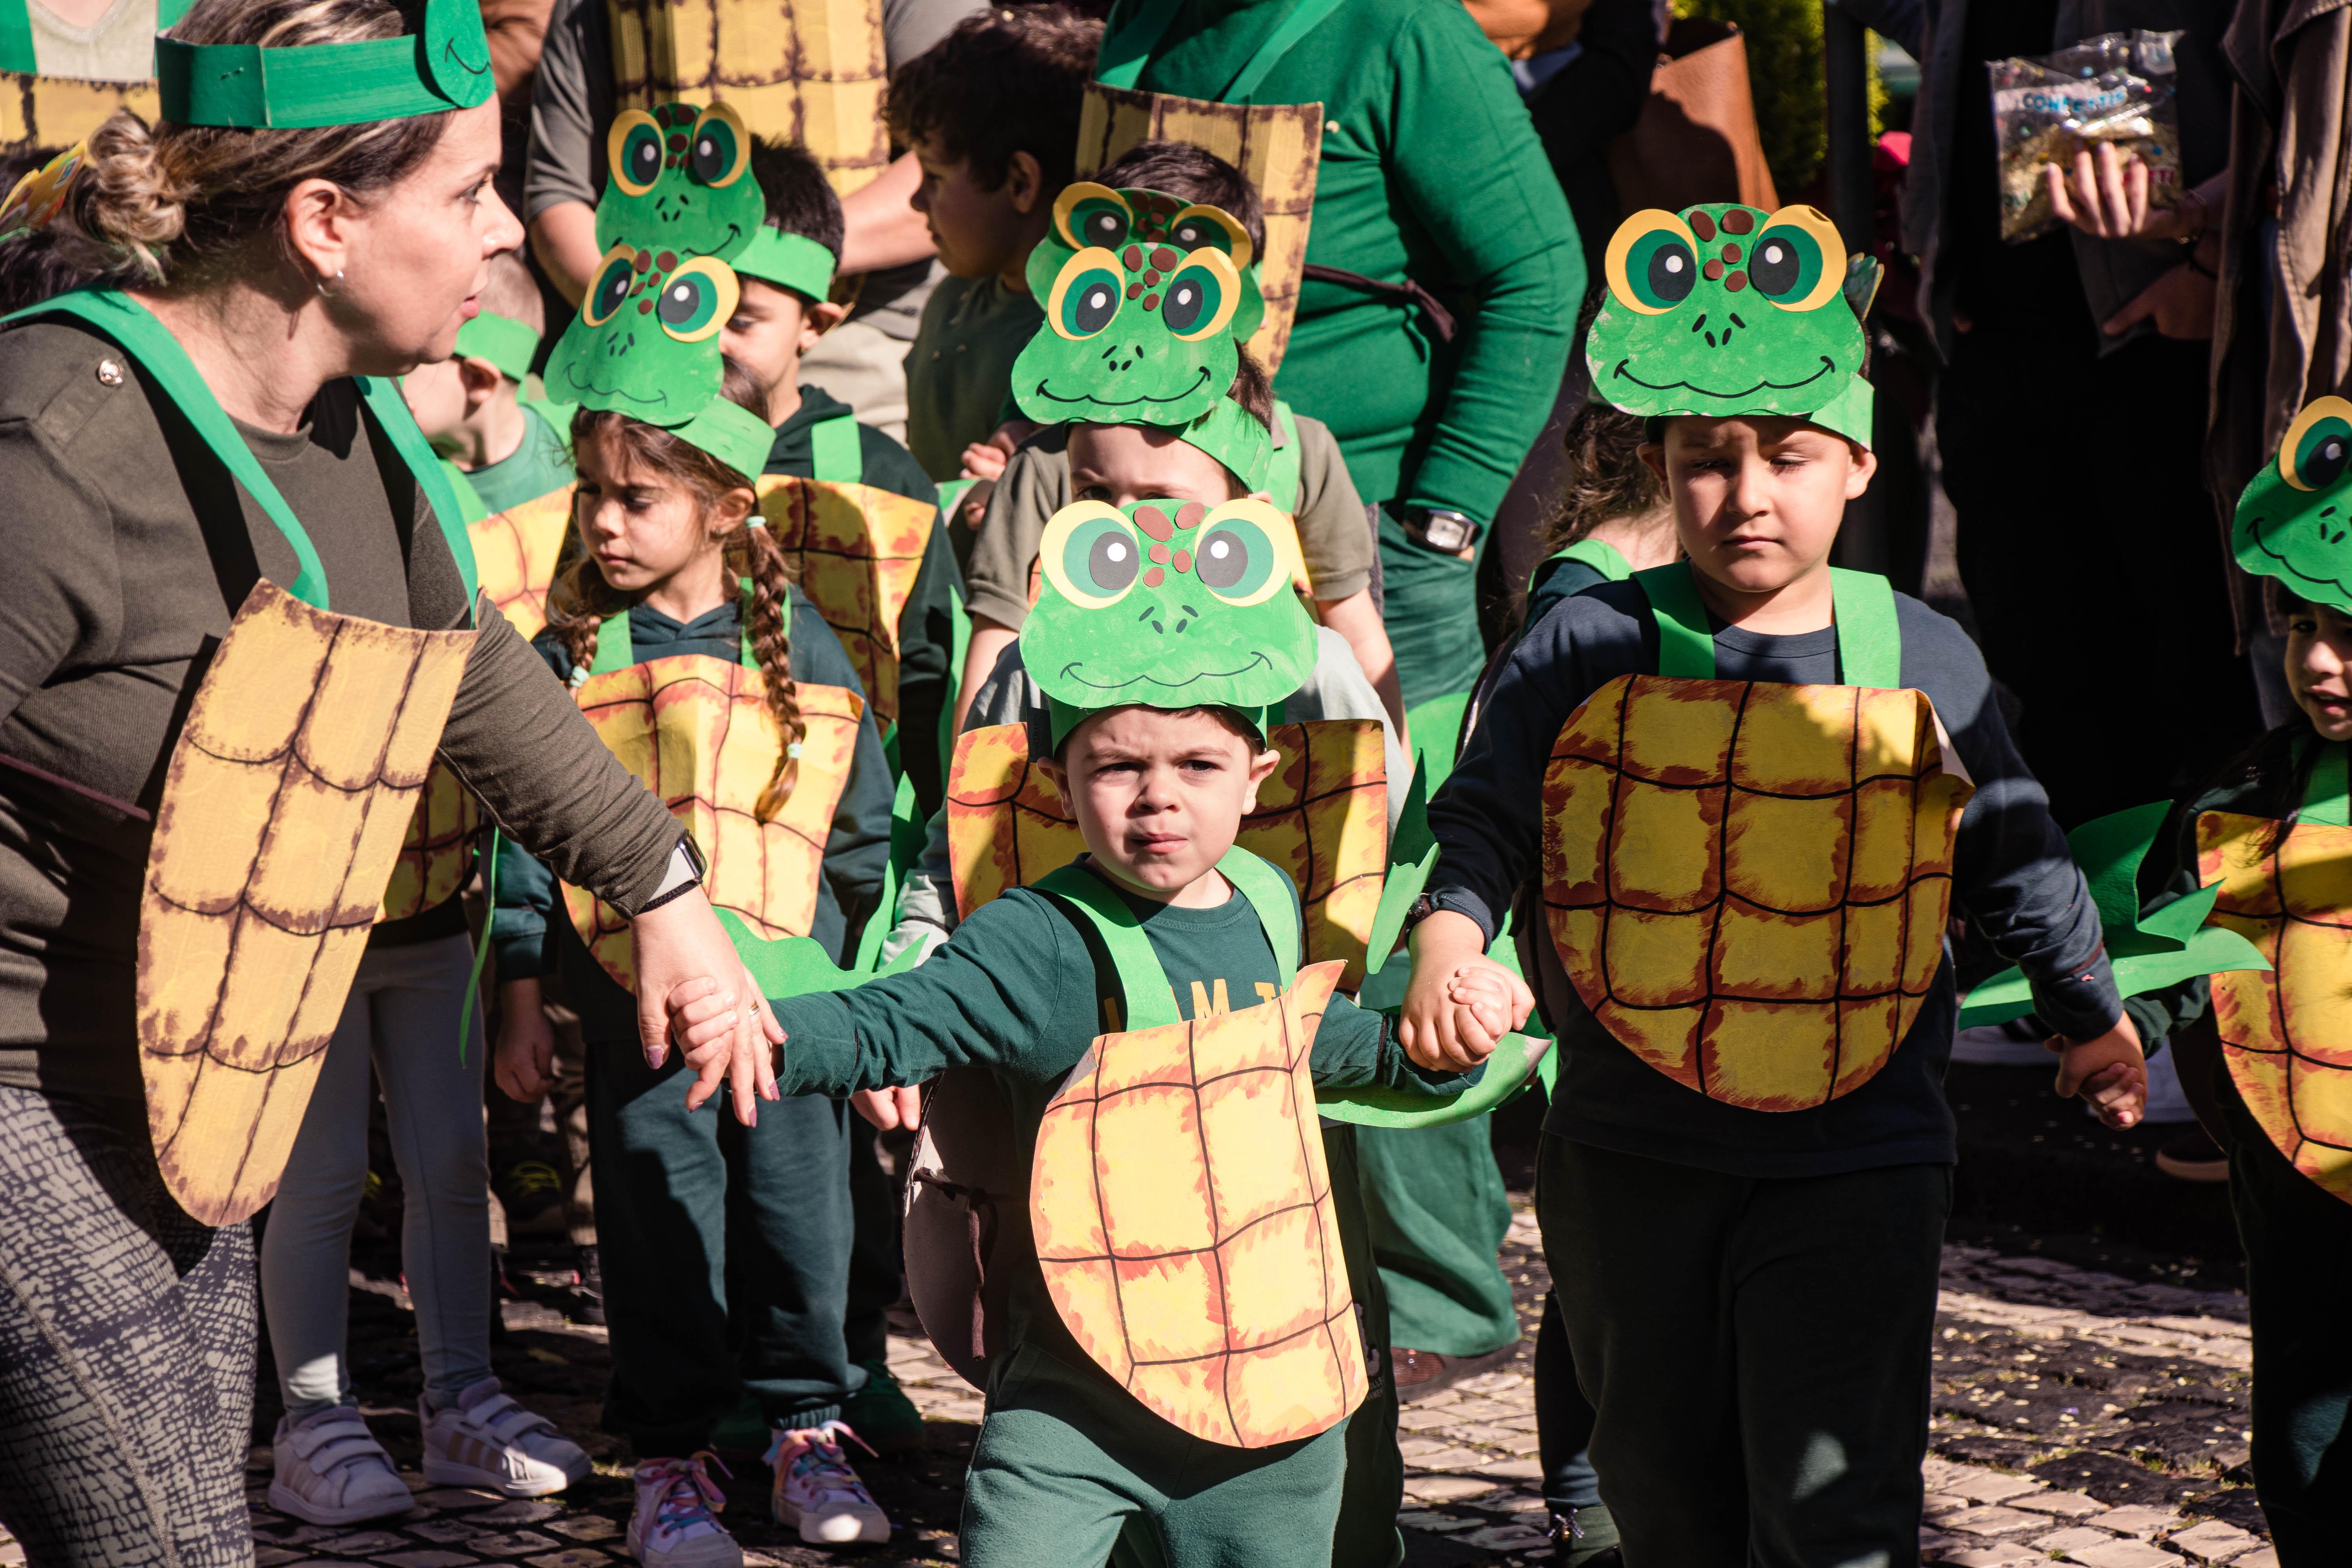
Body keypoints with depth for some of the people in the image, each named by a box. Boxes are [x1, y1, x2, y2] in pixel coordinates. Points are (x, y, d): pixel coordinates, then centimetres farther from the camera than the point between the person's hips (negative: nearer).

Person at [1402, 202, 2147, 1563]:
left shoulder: (1924, 662, 0)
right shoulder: (1590, 649, -3)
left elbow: (2014, 855, 12)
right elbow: (1486, 813, -3)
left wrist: (2090, 1015, 25)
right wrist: (1451, 933, -24)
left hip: (1856, 1157, -1)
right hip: (1630, 1157, 1)